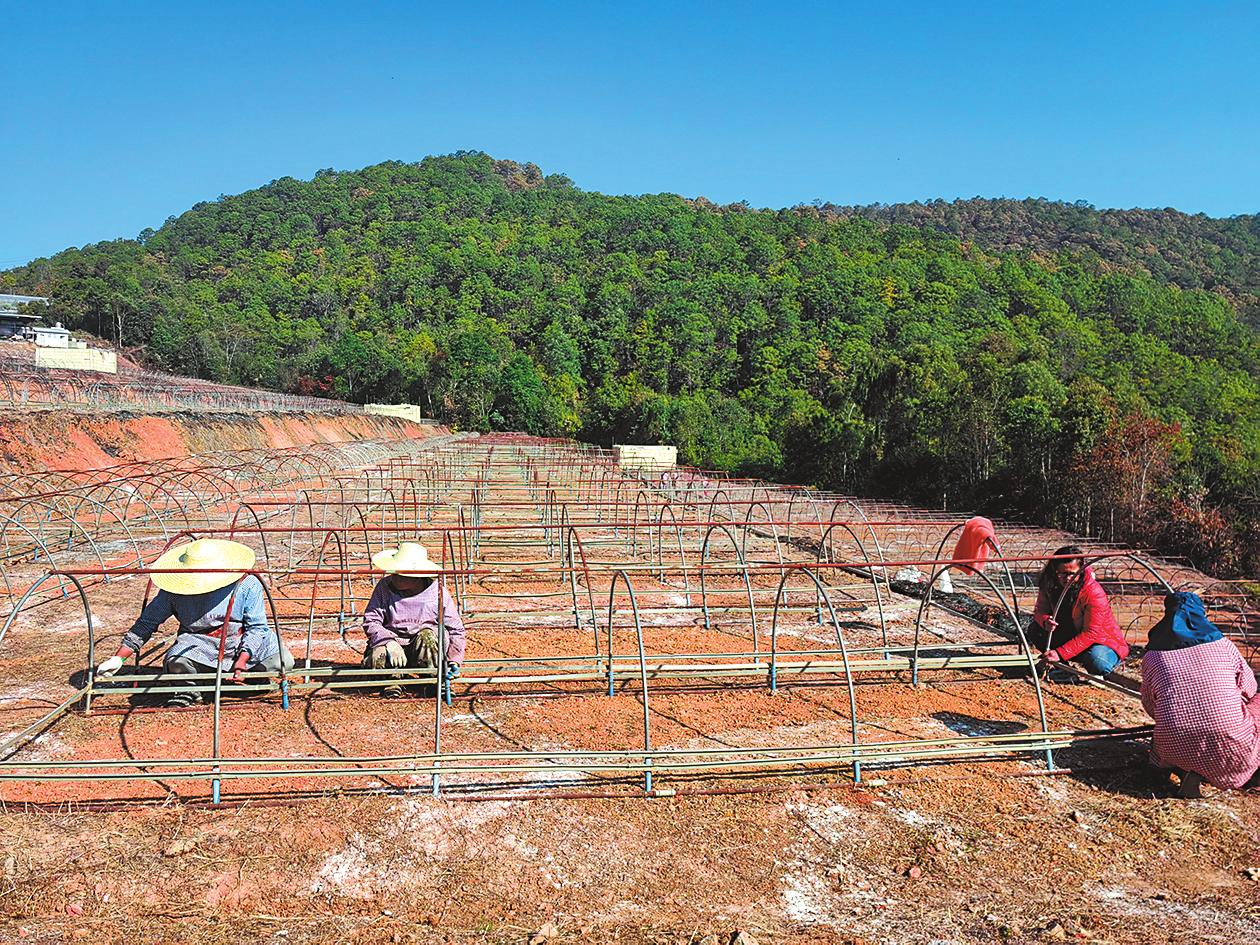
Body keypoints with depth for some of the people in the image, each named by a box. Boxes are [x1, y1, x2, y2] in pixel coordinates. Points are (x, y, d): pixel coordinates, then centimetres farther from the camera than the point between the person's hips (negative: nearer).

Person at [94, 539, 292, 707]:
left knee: (281, 661, -22)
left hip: (241, 641, 0)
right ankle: (188, 692, 1)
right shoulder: (174, 591, -3)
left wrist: (241, 663, -17)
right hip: (198, 643, 0)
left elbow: (257, 627, -6)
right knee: (176, 662, -33)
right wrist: (118, 659, 4)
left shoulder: (247, 585, -9)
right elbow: (147, 622, 9)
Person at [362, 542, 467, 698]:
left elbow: (457, 630, -6)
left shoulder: (437, 592, -11)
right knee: (377, 658, -31)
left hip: (424, 649, -1)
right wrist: (389, 642, -30)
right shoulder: (385, 586, -9)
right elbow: (370, 621, -12)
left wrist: (454, 661, -18)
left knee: (428, 636, -34)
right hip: (393, 642, 1)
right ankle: (393, 680, 5)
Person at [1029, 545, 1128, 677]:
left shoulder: (1094, 593, -28)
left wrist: (1060, 653, -35)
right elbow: (1040, 610, -4)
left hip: (1102, 641, -5)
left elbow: (1090, 633, -28)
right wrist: (1045, 621, -32)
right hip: (1071, 635, 5)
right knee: (1035, 630, -16)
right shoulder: (1049, 584, -12)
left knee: (1097, 663, -36)